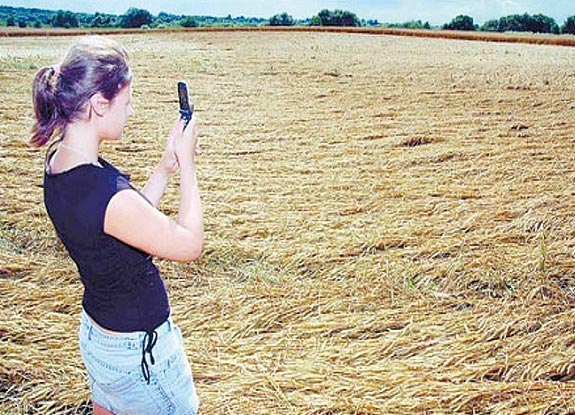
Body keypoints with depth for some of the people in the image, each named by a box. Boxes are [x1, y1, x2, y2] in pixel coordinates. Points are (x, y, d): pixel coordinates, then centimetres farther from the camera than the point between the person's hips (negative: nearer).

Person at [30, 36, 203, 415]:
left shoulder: (58, 163, -5)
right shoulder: (107, 194, -34)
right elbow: (190, 245, -20)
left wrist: (166, 166, -2)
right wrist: (186, 164, -13)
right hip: (137, 350, -8)